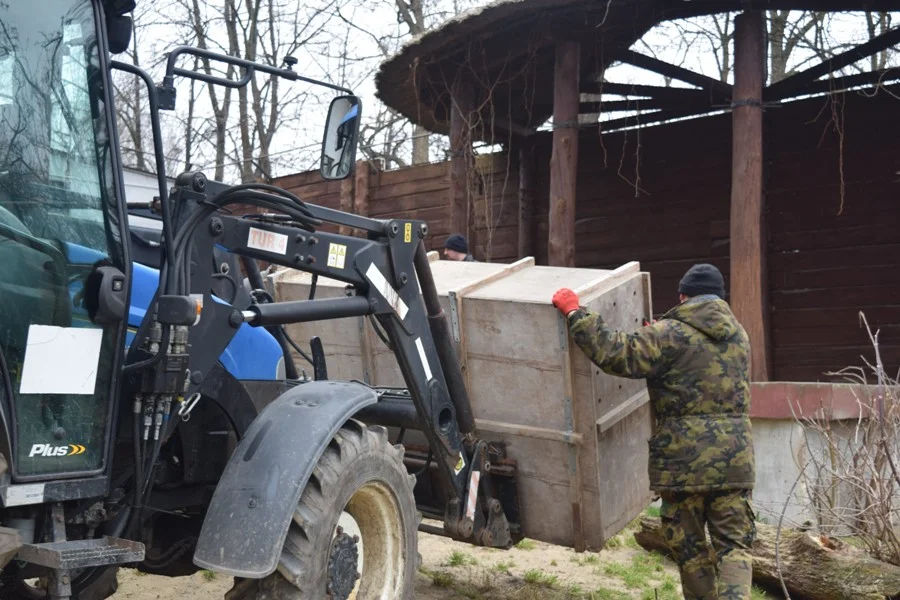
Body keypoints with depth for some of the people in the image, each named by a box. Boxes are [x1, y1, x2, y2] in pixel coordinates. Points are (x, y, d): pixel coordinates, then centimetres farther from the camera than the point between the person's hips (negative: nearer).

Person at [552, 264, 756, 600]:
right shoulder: (739, 336, 15)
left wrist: (575, 314, -11)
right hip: (735, 455, 4)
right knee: (733, 543, 7)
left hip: (684, 458, -4)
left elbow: (617, 354, -19)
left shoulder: (671, 335, -8)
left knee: (689, 546, 11)